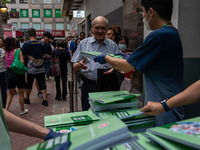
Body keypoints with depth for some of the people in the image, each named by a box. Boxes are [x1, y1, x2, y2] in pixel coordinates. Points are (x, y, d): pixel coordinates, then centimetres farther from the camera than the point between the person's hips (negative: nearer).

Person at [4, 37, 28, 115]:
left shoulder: (6, 52, 4)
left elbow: (6, 63, 2)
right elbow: (22, 62, -16)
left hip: (9, 73, 5)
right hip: (18, 73, -5)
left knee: (10, 93, 19)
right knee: (21, 93, 10)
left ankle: (6, 109, 14)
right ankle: (22, 110, 20)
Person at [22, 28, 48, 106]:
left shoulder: (26, 44, -10)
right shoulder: (41, 44, 0)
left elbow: (23, 55, -2)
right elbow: (44, 55, 6)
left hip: (31, 68, -2)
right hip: (41, 68, 2)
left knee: (29, 84, 14)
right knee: (42, 84, 6)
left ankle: (27, 99, 27)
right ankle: (45, 100, 5)